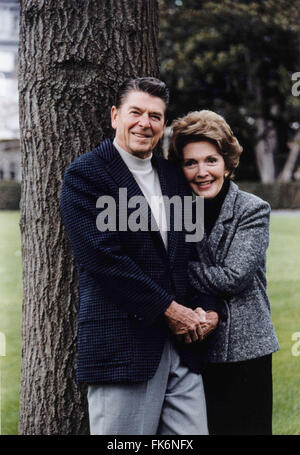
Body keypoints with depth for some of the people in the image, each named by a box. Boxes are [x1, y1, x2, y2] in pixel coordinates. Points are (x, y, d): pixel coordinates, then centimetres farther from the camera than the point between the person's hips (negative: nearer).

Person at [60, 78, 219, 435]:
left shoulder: (174, 177, 17)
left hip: (182, 344, 6)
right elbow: (103, 258, -14)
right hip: (121, 347, -6)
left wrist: (209, 309, 3)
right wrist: (168, 309, -12)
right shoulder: (84, 174, -4)